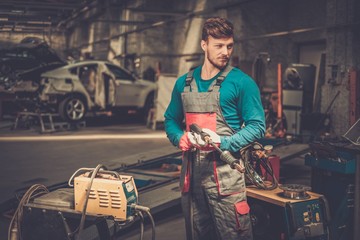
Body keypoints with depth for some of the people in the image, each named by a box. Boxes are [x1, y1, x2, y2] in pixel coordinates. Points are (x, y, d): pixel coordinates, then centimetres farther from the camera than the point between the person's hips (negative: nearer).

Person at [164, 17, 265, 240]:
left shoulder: (242, 82, -4)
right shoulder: (184, 83, 12)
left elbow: (257, 126, -6)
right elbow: (171, 120, 20)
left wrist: (223, 143, -19)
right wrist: (180, 137, -2)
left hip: (224, 171, -5)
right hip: (191, 171, 5)